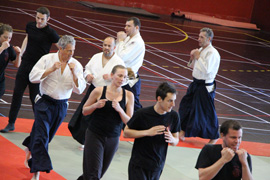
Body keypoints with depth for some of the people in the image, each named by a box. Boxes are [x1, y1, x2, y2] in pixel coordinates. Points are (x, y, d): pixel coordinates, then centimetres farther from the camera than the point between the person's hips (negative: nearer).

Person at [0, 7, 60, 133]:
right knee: (17, 93, 5)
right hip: (25, 64, 5)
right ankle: (11, 123, 14)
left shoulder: (49, 33, -14)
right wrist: (20, 52, 15)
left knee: (35, 97, -1)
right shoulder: (30, 26, 2)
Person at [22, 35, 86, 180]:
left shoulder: (76, 65, -1)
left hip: (61, 106, 4)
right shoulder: (47, 59, -8)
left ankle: (30, 150, 47)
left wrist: (74, 74, -19)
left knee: (45, 136, 18)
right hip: (44, 102, -4)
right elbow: (33, 77, -12)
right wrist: (51, 69, -20)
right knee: (42, 136, -12)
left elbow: (79, 89, -5)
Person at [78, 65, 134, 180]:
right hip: (94, 136, -3)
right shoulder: (99, 91, -7)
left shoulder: (128, 96, -2)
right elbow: (84, 111, 4)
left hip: (113, 139, 3)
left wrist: (119, 110, -18)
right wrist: (95, 105, -15)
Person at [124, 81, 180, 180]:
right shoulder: (142, 114, -13)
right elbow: (126, 133, -5)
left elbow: (176, 141, 8)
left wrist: (172, 139, -17)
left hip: (157, 167, 4)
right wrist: (147, 132, -17)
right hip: (138, 165, -4)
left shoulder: (173, 116, -2)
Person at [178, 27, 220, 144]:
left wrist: (198, 57, -21)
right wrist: (192, 58, -2)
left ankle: (214, 137, 13)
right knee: (186, 105, 13)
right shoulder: (201, 50, 9)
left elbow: (206, 69, -28)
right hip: (196, 84, 9)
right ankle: (183, 131, 27)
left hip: (205, 87, -9)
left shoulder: (212, 53, -19)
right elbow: (192, 66, 19)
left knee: (207, 112, -2)